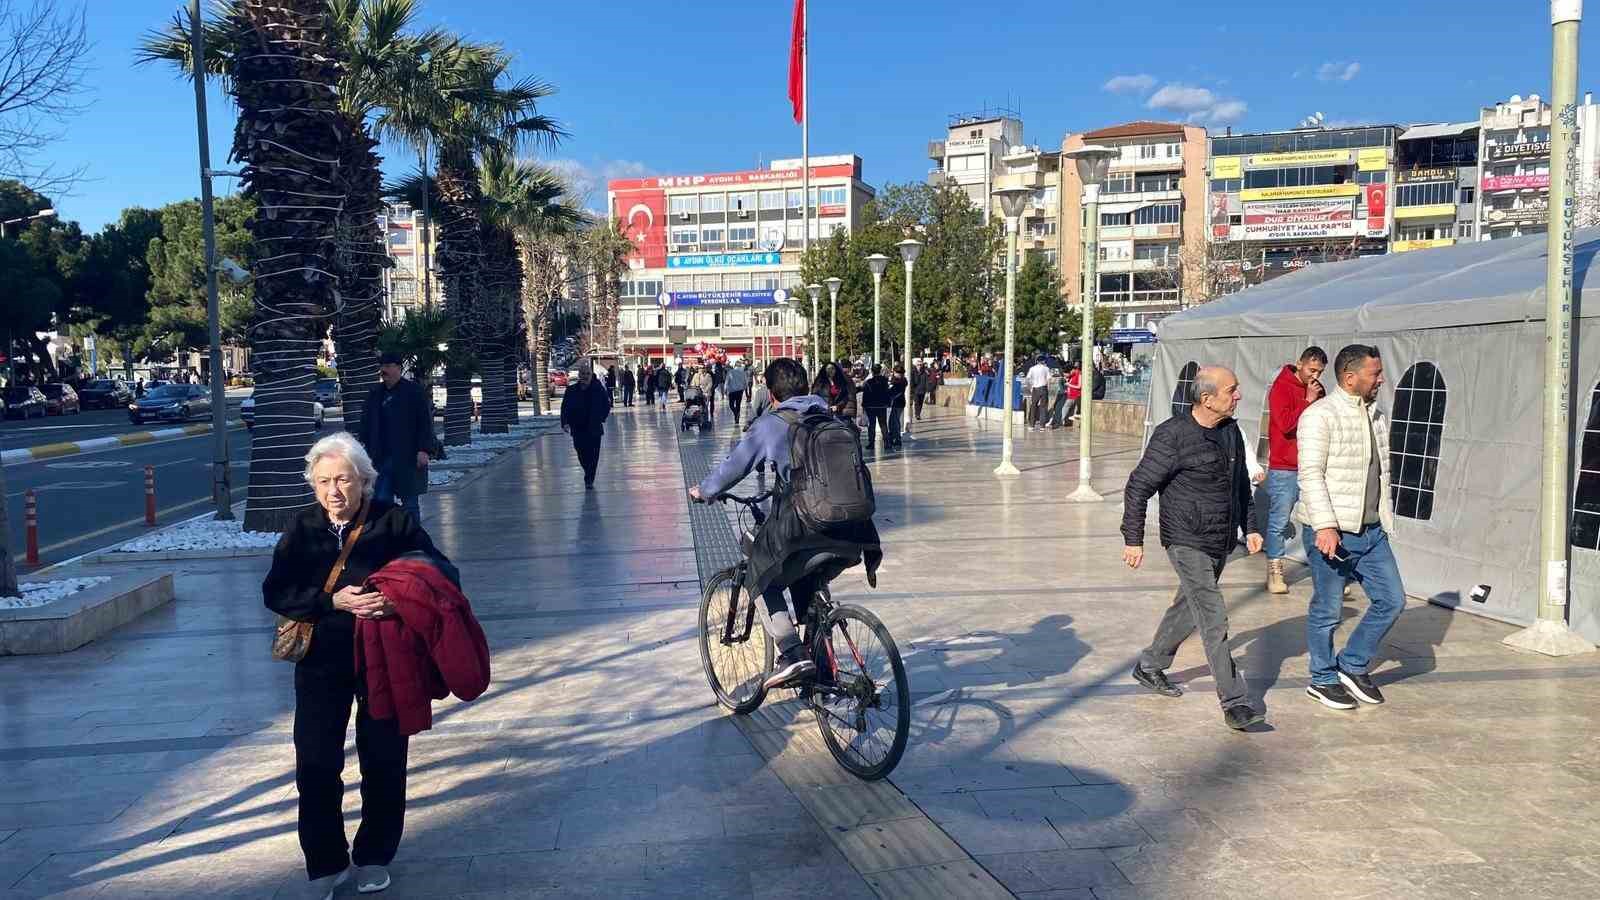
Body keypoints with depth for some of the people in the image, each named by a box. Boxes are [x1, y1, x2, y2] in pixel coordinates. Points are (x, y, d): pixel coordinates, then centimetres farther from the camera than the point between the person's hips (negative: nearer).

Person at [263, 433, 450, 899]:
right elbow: (276, 593, -7)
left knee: (383, 762, 8)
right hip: (321, 663, 2)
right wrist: (333, 601, -22)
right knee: (315, 764, 2)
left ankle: (374, 856, 28)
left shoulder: (394, 521, -7)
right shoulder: (302, 529, -1)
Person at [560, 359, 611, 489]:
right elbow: (565, 408, 1)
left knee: (593, 456, -2)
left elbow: (607, 405, 7)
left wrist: (601, 418, 0)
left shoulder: (599, 389, -3)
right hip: (578, 429, 1)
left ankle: (589, 480, 6)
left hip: (594, 429, -1)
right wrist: (565, 423, -11)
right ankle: (589, 476, 31)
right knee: (582, 455, 7)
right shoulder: (571, 390, -1)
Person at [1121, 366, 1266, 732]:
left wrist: (1250, 527, 18)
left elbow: (1240, 484, 22)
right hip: (1187, 542, -8)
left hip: (1221, 543, 8)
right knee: (1214, 621, -10)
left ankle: (1150, 666, 38)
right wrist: (1133, 539, -13)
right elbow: (1138, 487, -12)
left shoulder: (1231, 431, 7)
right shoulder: (1173, 435, -16)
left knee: (1188, 609, 19)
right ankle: (1235, 703, -5)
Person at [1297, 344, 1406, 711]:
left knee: (1392, 600, 9)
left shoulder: (1376, 416, 14)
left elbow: (1380, 473, 22)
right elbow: (1311, 474, -19)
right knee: (1328, 610, 3)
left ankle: (1353, 666, 25)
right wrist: (1325, 526, -26)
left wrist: (1384, 522, 20)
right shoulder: (1320, 415, -12)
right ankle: (1323, 680, 20)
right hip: (1330, 533, -8)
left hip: (1371, 531, 8)